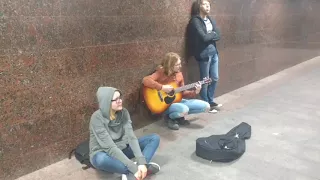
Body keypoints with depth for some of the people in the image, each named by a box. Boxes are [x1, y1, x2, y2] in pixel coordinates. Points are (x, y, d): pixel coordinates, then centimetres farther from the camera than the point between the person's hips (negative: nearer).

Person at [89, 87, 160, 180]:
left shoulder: (123, 112, -10)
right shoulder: (97, 118, -25)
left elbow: (131, 137, -18)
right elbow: (110, 147, -30)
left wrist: (141, 162, -31)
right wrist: (133, 168, -36)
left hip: (121, 149, 6)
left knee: (154, 138, -9)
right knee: (101, 159, -43)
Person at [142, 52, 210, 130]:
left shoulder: (179, 74, 4)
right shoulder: (161, 73, -14)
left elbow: (182, 93, 8)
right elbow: (145, 80, -31)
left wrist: (194, 92, -8)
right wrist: (162, 87, -33)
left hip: (177, 100, 7)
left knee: (206, 106, -1)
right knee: (184, 109, -38)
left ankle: (179, 116, 11)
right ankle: (169, 117, -4)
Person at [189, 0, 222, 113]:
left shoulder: (210, 20, 13)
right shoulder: (195, 21, -10)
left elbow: (218, 36, 4)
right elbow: (203, 37, -21)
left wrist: (209, 35, -13)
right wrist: (213, 34, -4)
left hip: (214, 52, 8)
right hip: (204, 53, -8)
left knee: (215, 78, 14)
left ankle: (211, 101, 30)